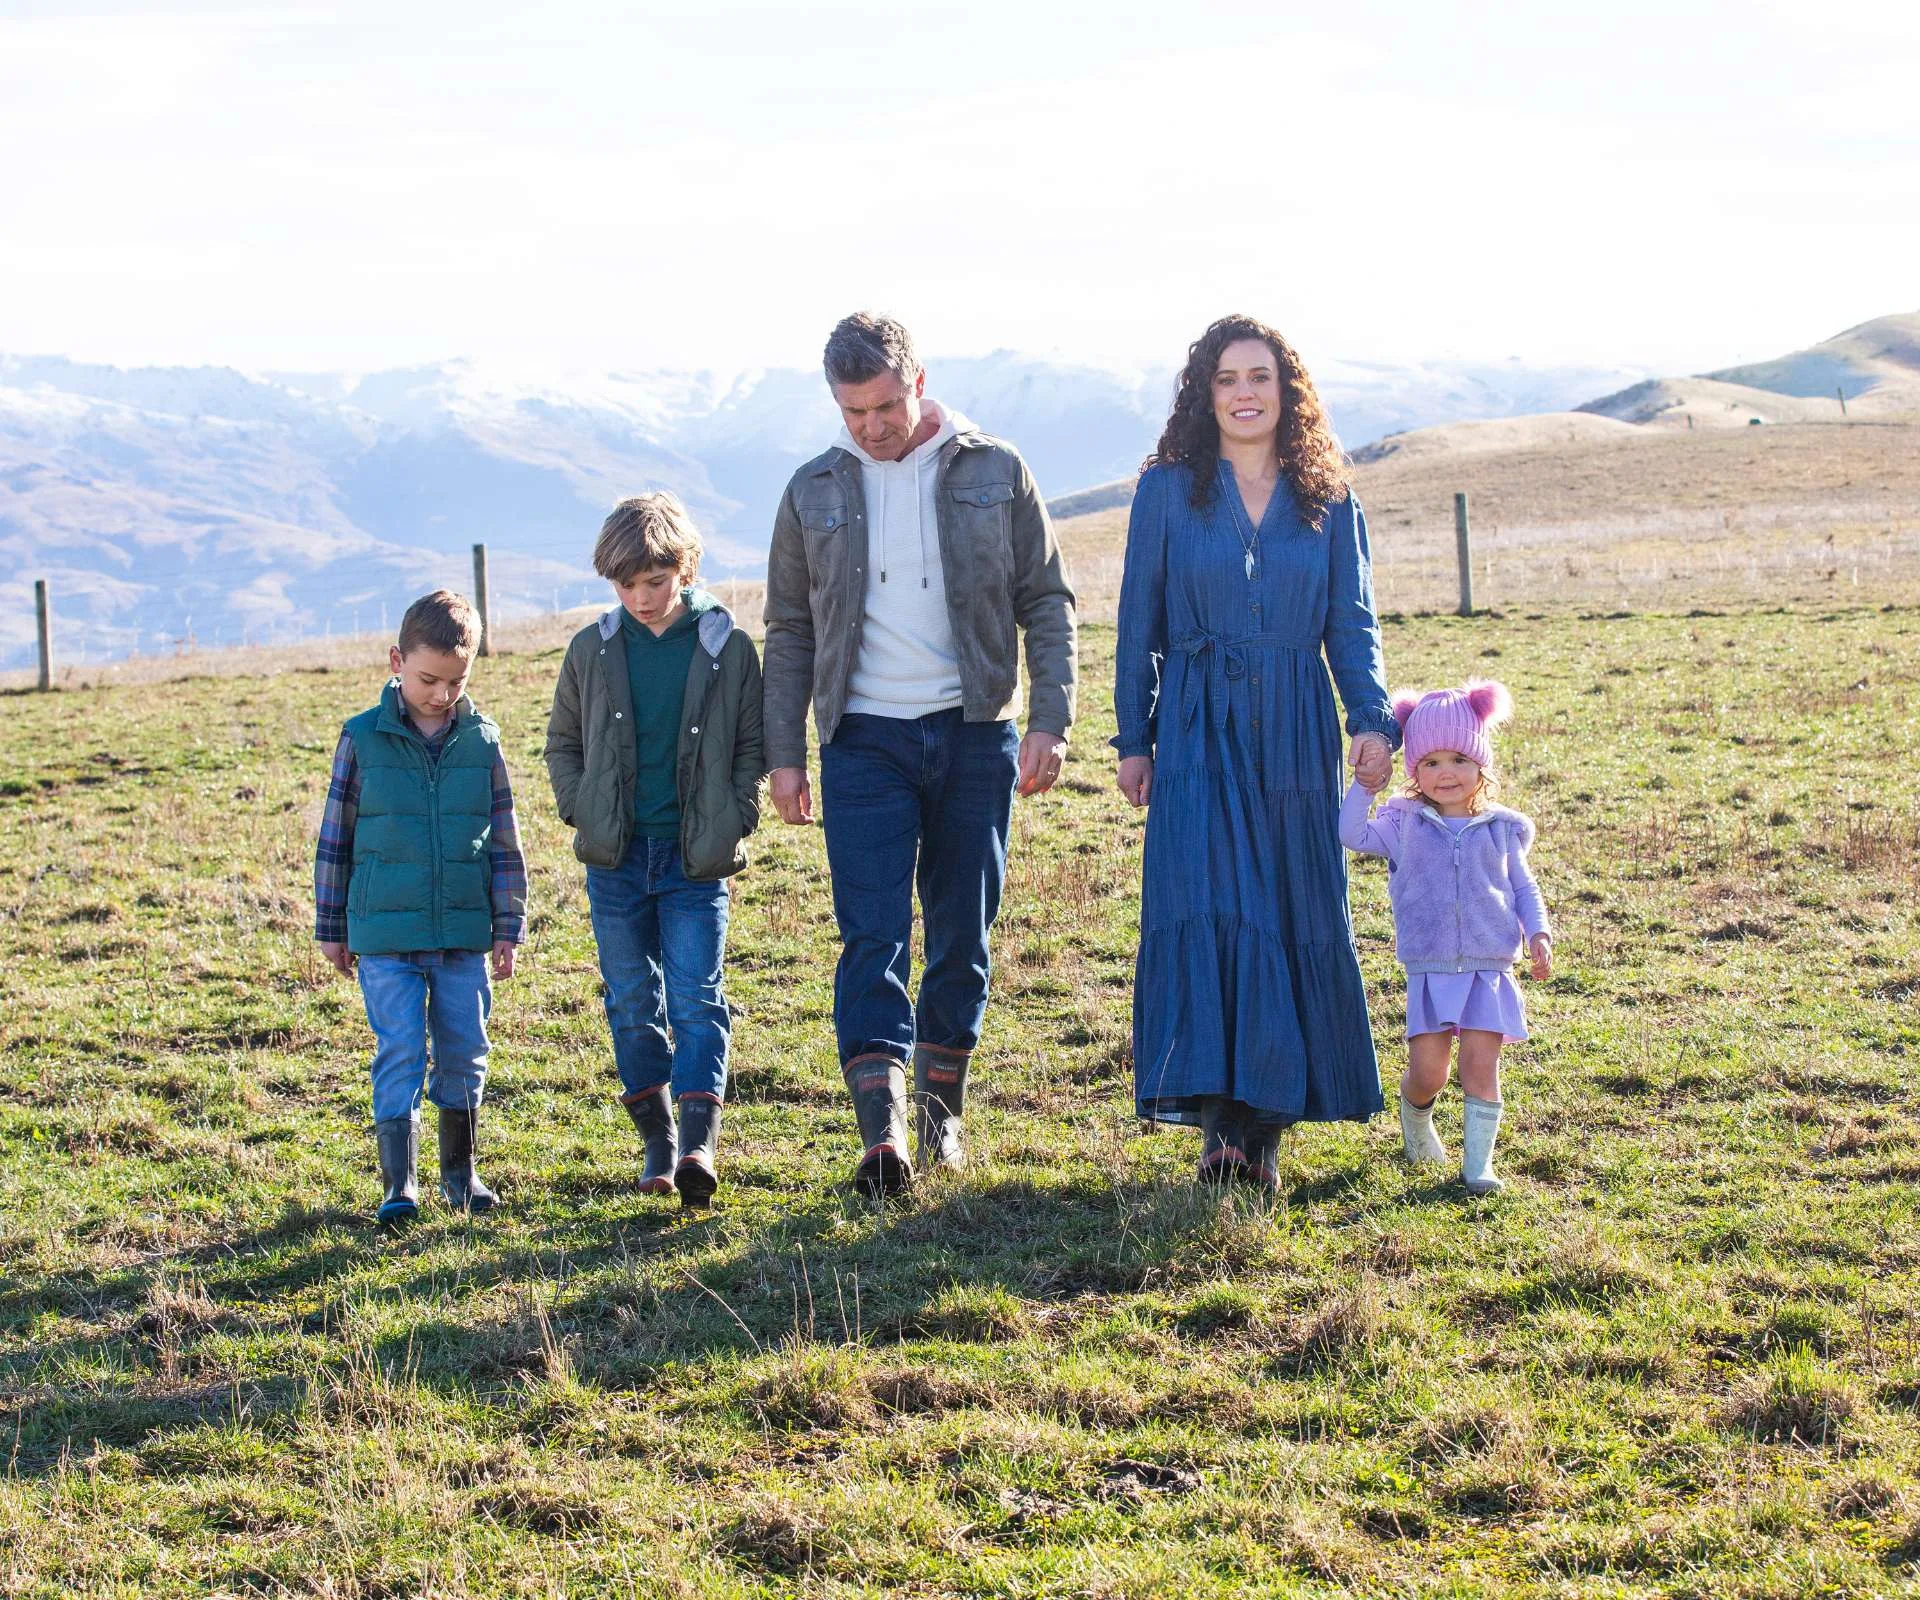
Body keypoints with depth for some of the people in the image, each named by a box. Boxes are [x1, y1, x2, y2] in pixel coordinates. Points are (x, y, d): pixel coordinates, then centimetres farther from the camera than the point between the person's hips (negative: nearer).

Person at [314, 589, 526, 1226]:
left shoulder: (482, 742, 3)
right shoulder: (363, 739, -2)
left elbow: (504, 844, 8)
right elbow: (335, 838, 4)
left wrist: (507, 928, 7)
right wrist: (331, 928, 6)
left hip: (464, 934, 2)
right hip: (386, 937, -2)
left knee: (464, 1054, 9)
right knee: (400, 1054, -6)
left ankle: (460, 1172, 24)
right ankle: (399, 1184, -3)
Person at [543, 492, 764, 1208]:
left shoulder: (727, 649, -1)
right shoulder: (593, 651, 4)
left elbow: (751, 745, 7)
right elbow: (563, 742, 15)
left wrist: (735, 819, -4)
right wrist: (580, 811, 2)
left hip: (697, 859, -2)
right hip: (616, 856, 3)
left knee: (697, 996, -9)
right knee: (632, 1001, 8)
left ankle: (699, 1141, -15)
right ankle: (656, 1139, 18)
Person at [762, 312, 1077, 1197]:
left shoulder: (994, 474, 3)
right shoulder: (816, 491, 6)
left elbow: (1047, 602, 5)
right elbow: (790, 631, 11)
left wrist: (1050, 721, -5)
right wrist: (784, 752, 5)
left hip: (974, 734, 0)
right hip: (865, 741, 0)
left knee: (963, 934, 7)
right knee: (873, 934, -11)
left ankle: (942, 1113, 22)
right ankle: (881, 1132, -19)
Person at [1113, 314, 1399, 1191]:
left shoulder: (1328, 501, 7)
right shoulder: (1168, 492, 4)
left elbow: (1352, 623, 6)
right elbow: (1139, 624, 5)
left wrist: (1372, 720, -8)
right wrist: (1132, 739, 2)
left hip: (1294, 735, 2)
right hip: (1199, 732, -2)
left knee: (1296, 914, 3)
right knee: (1208, 907, -12)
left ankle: (1269, 1120, 11)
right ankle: (1220, 1114, -12)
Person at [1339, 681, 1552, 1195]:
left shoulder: (1501, 829, 9)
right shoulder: (1404, 823, 6)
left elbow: (1523, 887, 14)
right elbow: (1353, 835, -8)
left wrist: (1538, 933, -1)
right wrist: (1366, 781, -10)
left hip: (1488, 968, 0)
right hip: (1429, 970, 0)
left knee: (1481, 1061, -7)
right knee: (1427, 1069, -2)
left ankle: (1478, 1162, -1)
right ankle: (1415, 1116, 32)